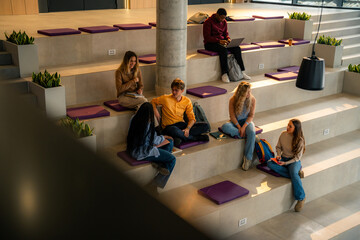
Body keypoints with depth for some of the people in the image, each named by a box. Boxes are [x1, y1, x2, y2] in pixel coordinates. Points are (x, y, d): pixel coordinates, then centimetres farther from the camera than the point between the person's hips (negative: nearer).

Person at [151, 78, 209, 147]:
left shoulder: (187, 101, 2)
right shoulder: (165, 98, -6)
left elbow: (192, 118, 0)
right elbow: (153, 101, 12)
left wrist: (187, 128, -20)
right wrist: (155, 111, -9)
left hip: (182, 124, 4)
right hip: (169, 126, -4)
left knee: (205, 126, -15)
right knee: (175, 130, -44)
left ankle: (181, 138, -26)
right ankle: (196, 138, -19)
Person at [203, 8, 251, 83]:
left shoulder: (224, 22, 10)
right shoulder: (208, 22, -11)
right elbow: (207, 37, -15)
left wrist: (228, 39, -5)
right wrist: (219, 41, -26)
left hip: (222, 41, 6)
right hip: (210, 43, -6)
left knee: (237, 48, -19)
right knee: (223, 50, -37)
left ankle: (242, 71, -18)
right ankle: (224, 74, -31)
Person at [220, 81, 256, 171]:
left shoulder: (252, 99, -9)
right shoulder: (233, 100, -12)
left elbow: (251, 115, -7)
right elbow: (232, 116, -9)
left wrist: (244, 126, -21)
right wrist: (239, 127, -19)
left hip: (246, 121, 0)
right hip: (235, 122, 0)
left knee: (252, 132, -34)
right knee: (225, 127, -34)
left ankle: (248, 158, -22)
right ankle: (245, 136, -23)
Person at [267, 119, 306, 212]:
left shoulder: (300, 140, -13)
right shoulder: (283, 134, -2)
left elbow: (297, 157, -11)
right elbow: (278, 147, 11)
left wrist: (285, 163, -21)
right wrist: (278, 155, -10)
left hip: (294, 161, -5)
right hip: (283, 158, 5)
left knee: (293, 173, -38)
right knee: (269, 163, -27)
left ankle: (301, 198, -28)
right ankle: (297, 173, -25)